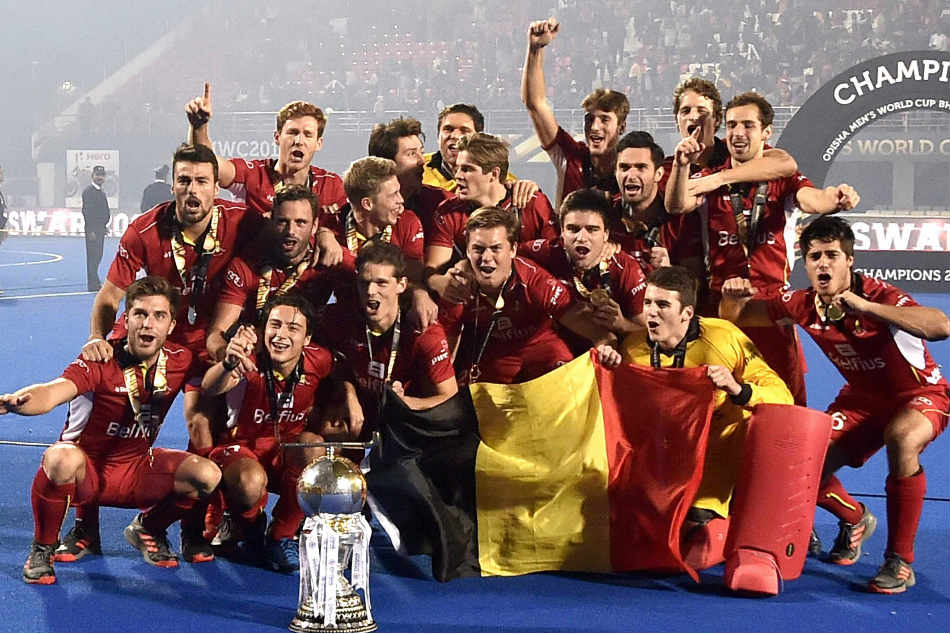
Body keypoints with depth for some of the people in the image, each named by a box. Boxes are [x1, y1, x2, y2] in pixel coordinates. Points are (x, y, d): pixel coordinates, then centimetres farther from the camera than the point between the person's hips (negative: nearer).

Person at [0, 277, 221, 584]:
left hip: (136, 471, 4)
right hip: (86, 470, -4)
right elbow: (49, 394, -37)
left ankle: (147, 529, 12)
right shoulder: (100, 362, -22)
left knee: (207, 475, -19)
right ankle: (41, 549, -11)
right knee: (61, 459, -39)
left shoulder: (180, 361, -7)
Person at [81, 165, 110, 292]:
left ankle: (95, 282, 23)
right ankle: (93, 284, -4)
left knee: (97, 256, 14)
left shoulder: (101, 192, 16)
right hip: (92, 229, -9)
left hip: (100, 228, 9)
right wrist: (90, 230, -21)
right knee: (93, 256, -6)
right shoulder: (88, 191, -11)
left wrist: (104, 226, 17)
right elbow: (87, 211, -17)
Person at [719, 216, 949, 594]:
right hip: (862, 398, 6)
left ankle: (900, 561, -23)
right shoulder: (803, 305, -13)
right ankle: (855, 520, 29)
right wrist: (731, 296, -24)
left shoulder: (878, 296, -29)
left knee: (902, 439, -39)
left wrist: (866, 307, -49)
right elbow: (736, 316, 1)